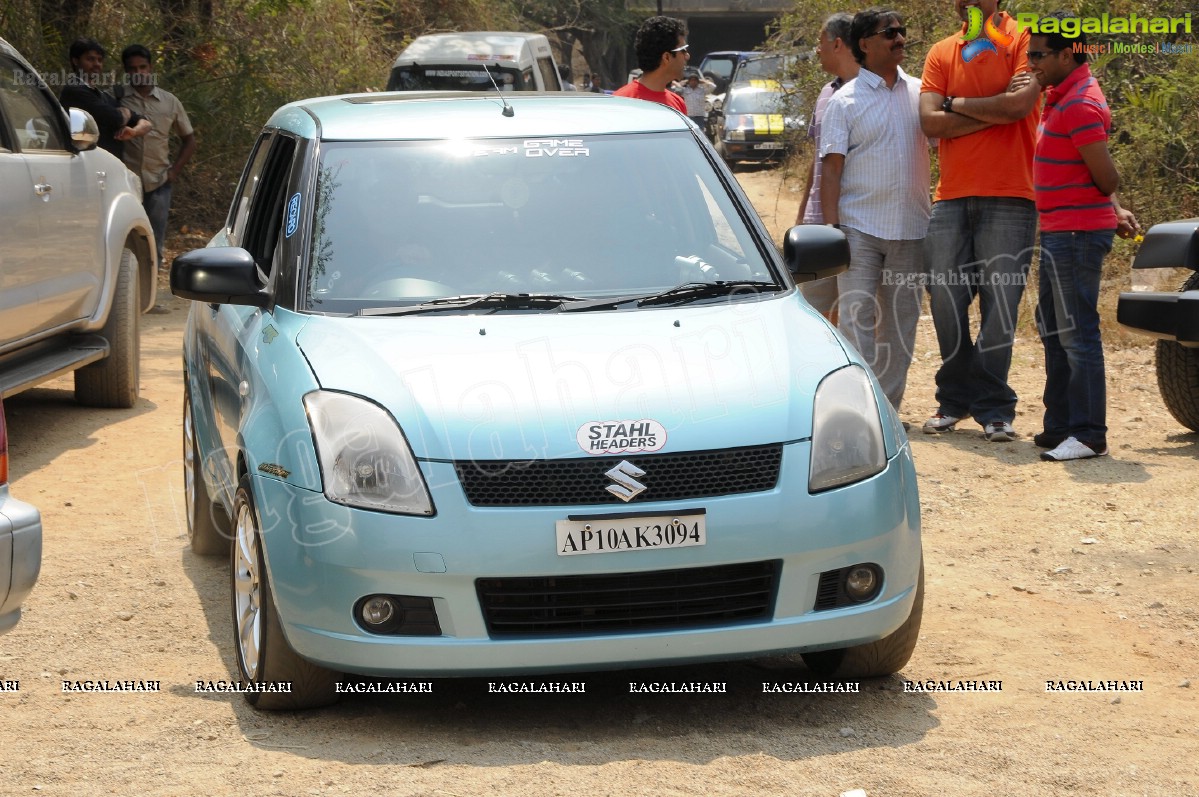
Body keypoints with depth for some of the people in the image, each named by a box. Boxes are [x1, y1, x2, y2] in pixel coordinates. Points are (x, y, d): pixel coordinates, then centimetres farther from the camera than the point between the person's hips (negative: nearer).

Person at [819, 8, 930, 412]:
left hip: (910, 228, 4)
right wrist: (831, 227, -11)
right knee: (856, 320, -6)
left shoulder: (920, 93, 9)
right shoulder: (845, 102, 0)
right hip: (860, 229, -3)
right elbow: (831, 169, -4)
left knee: (901, 323, 7)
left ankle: (888, 408, 15)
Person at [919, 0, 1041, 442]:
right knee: (945, 303, 3)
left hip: (1008, 198, -4)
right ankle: (955, 400, 18)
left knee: (999, 306, -4)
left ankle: (994, 409, 4)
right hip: (950, 199, 4)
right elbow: (931, 122, -1)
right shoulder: (941, 53, 13)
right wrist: (996, 110, -8)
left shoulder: (1023, 41, 1)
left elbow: (1019, 104, -16)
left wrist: (956, 103, -2)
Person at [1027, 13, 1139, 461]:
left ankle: (1089, 435, -2)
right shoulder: (1061, 97, 14)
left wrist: (1109, 209, 0)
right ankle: (1060, 426, 24)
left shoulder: (1079, 105, -19)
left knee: (1077, 333, -7)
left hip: (1076, 235, -11)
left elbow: (1106, 178, -19)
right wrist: (1114, 209, 11)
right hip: (1059, 233, 11)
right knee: (1054, 329, 16)